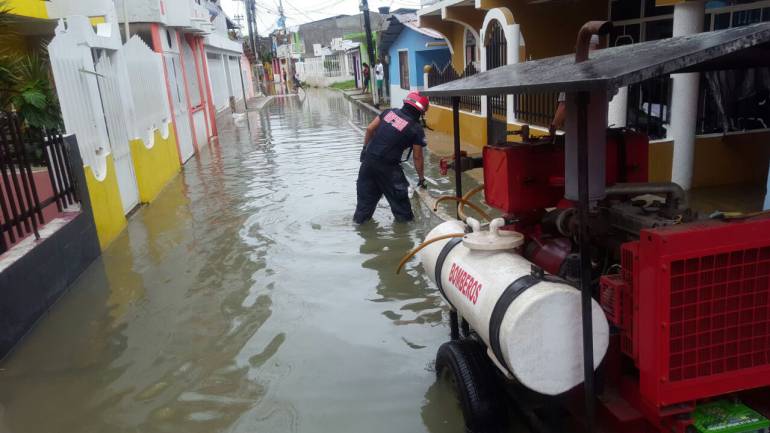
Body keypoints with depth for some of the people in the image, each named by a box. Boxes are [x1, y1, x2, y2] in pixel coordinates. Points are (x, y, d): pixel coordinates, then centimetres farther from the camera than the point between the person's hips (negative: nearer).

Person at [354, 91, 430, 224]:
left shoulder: (390, 112, 6)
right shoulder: (416, 129, -6)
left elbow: (370, 129, 6)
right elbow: (417, 157, -1)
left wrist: (366, 148, 20)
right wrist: (421, 178, 10)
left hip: (368, 158, 5)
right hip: (387, 166, -5)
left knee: (366, 193, 20)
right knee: (398, 195, 13)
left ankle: (360, 218, 32)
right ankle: (404, 218, 25)